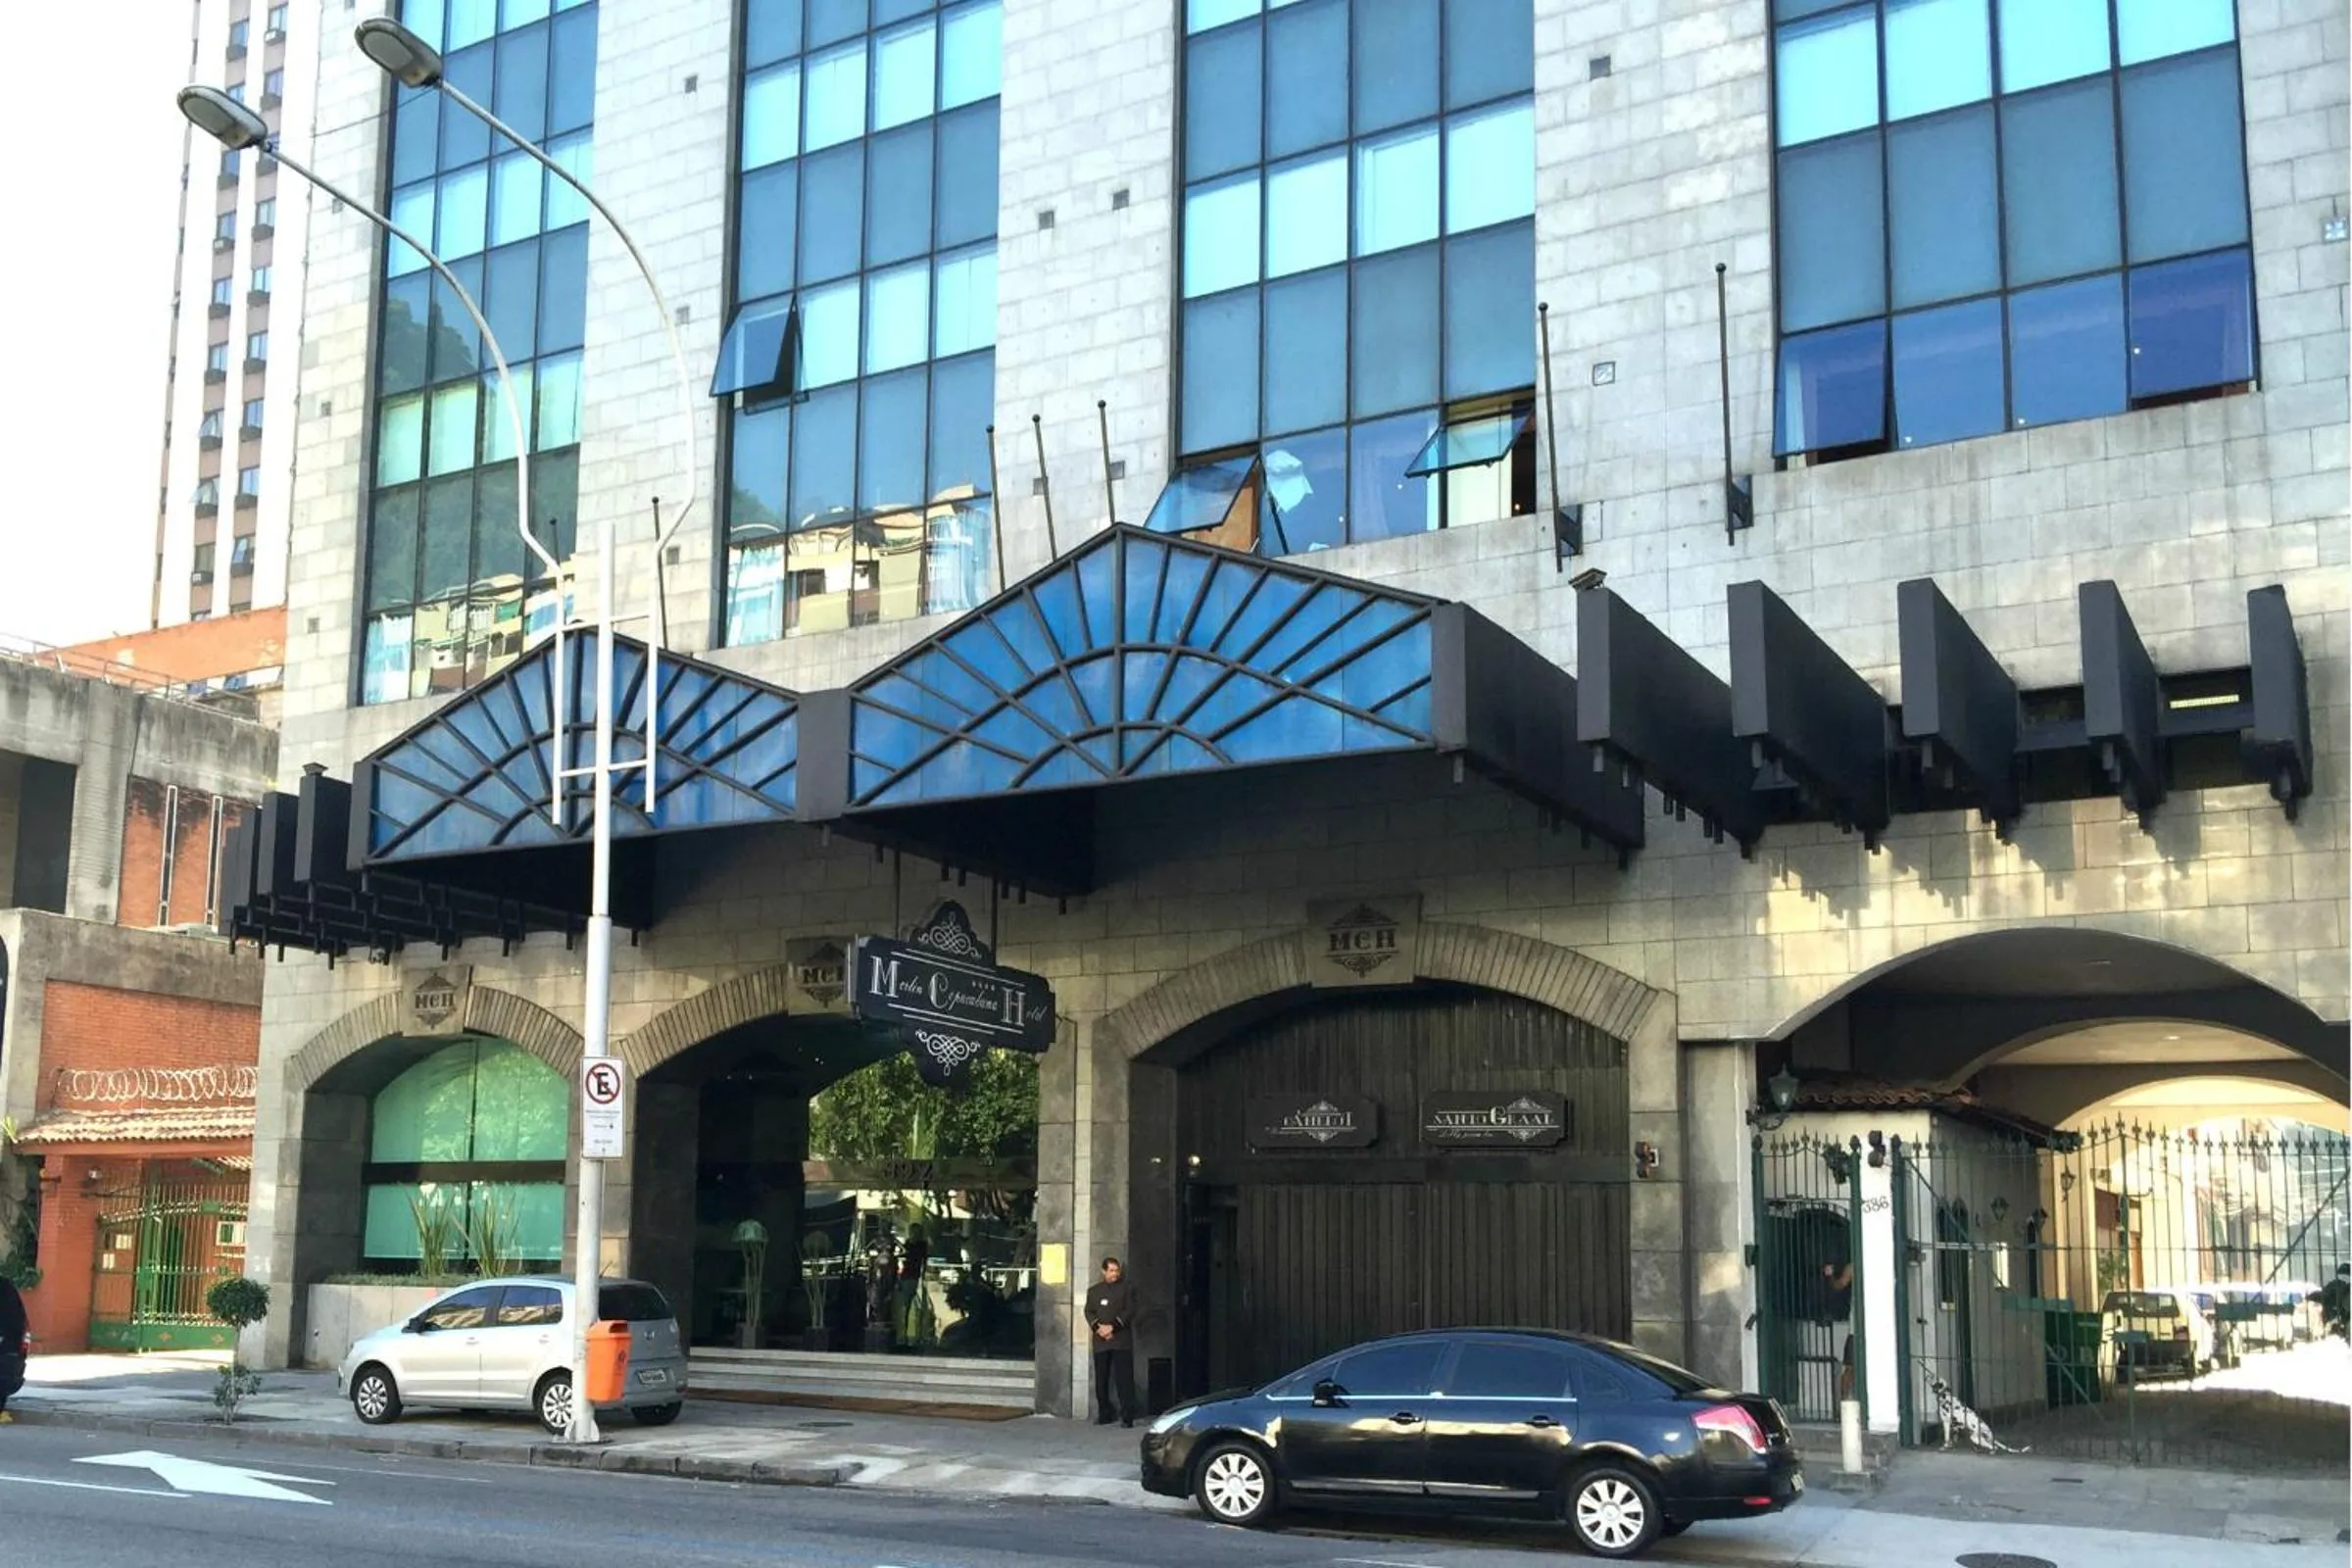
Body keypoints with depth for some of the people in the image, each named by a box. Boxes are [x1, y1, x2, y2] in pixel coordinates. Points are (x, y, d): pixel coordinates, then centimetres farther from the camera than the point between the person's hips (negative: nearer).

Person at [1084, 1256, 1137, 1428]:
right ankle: (1104, 1415, 16)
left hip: (1121, 1340, -3)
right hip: (1100, 1342, 3)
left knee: (1124, 1379, -9)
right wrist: (1098, 1327, -11)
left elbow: (1129, 1311, -3)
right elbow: (1089, 1312, 7)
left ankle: (1127, 1417, -10)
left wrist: (1113, 1327, -14)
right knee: (1101, 1381, 6)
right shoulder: (1094, 1291, 15)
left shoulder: (1127, 1289, 6)